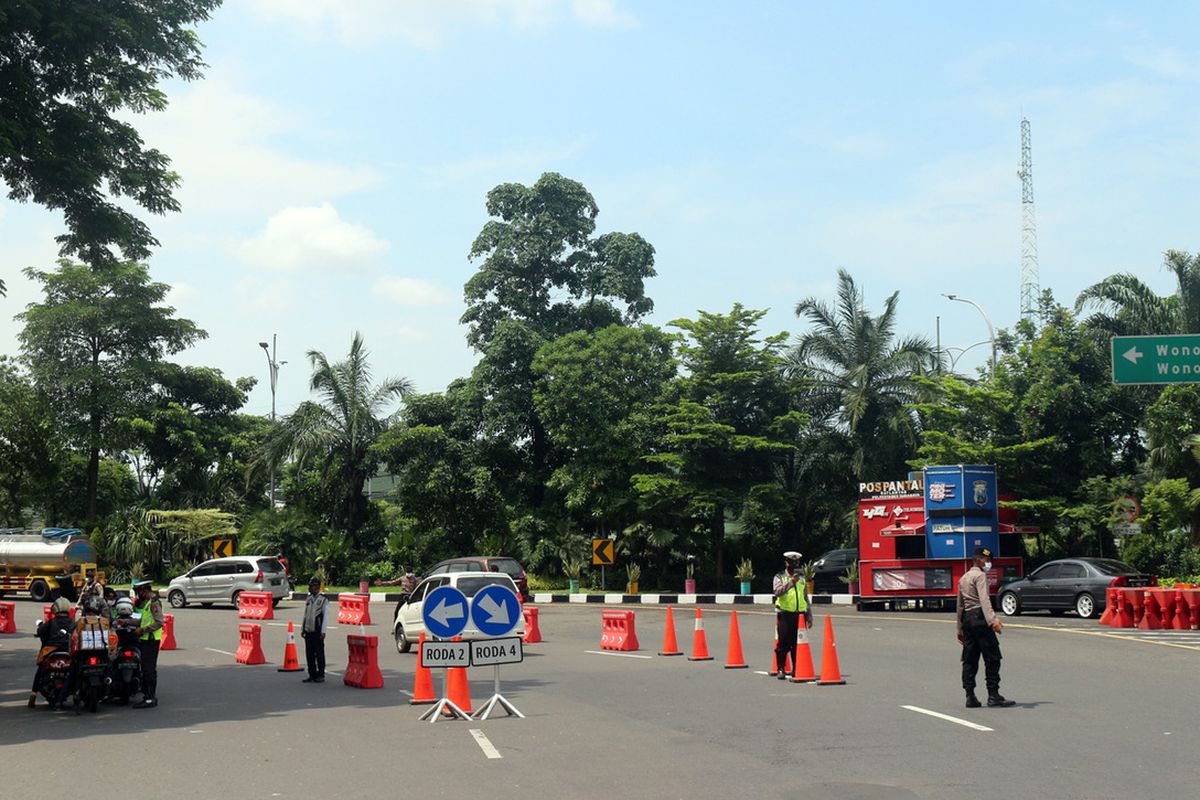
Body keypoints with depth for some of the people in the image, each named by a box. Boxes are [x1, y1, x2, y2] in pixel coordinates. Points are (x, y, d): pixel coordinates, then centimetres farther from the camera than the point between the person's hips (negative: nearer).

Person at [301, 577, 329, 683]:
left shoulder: (323, 600, -5)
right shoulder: (308, 599, 12)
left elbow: (326, 616, -8)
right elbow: (306, 615, 17)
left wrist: (323, 631, -13)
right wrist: (302, 629, 14)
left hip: (317, 631, -6)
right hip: (308, 631, 6)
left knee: (319, 654, 0)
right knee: (309, 654, 7)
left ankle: (320, 675, 8)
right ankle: (312, 675, 16)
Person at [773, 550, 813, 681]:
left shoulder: (802, 578, 16)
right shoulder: (780, 577, 2)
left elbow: (806, 598, 20)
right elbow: (777, 592, -17)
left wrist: (809, 616, 16)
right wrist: (791, 582, -27)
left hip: (799, 615, 4)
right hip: (785, 615, -4)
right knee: (783, 643, -4)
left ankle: (796, 669, 14)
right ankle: (781, 669, 2)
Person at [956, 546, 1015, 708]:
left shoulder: (963, 578, 21)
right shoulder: (980, 575, -5)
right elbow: (984, 599, -22)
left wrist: (960, 629, 27)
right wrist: (992, 620, -34)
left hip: (966, 618, 9)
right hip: (979, 617, -9)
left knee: (970, 660, 7)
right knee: (992, 658, -6)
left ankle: (970, 697, 5)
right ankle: (993, 696, -9)